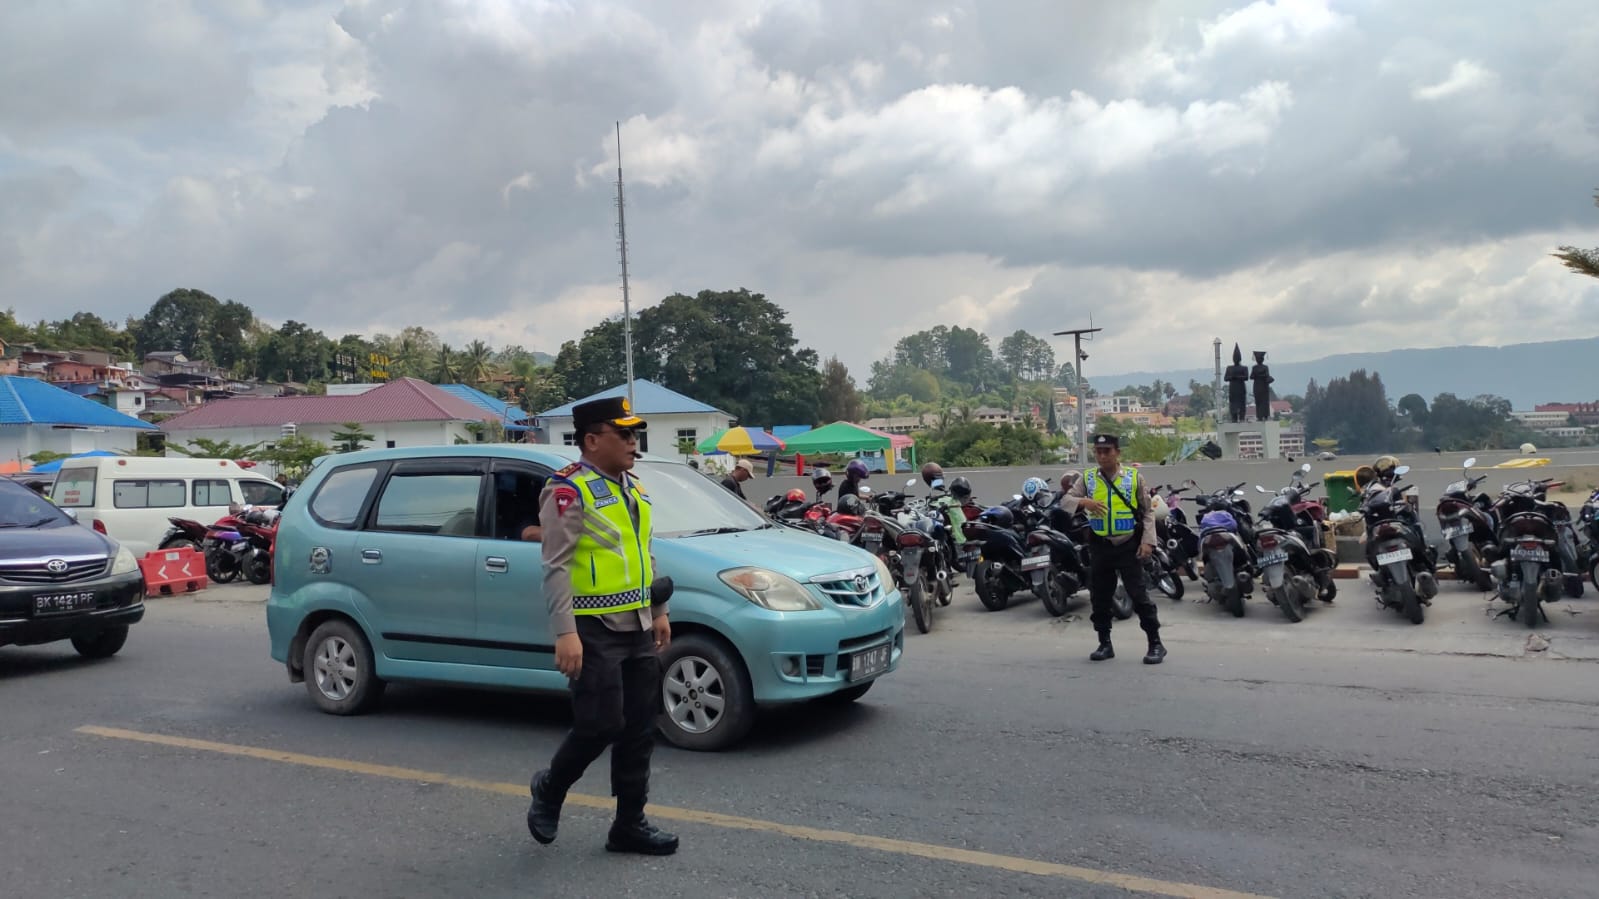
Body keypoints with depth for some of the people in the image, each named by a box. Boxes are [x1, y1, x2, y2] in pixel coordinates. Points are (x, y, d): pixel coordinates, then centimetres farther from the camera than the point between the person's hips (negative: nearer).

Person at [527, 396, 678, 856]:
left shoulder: (632, 487, 14)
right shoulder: (568, 490, -12)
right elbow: (556, 566, -17)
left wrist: (658, 611, 19)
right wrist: (565, 633, -23)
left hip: (638, 629, 8)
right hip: (594, 632, -8)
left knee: (639, 731, 9)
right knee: (600, 726, -5)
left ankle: (629, 825, 20)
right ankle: (549, 789, 23)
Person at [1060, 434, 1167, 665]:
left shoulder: (1134, 477, 0)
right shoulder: (1087, 478, 5)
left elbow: (1148, 511, 3)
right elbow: (1065, 501, -1)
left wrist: (1148, 541, -8)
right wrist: (1083, 502, -22)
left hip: (1129, 546, -3)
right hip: (1100, 546, 3)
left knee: (1138, 594, -5)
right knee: (1099, 596, 8)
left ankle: (1155, 644, 3)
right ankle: (1105, 644, 20)